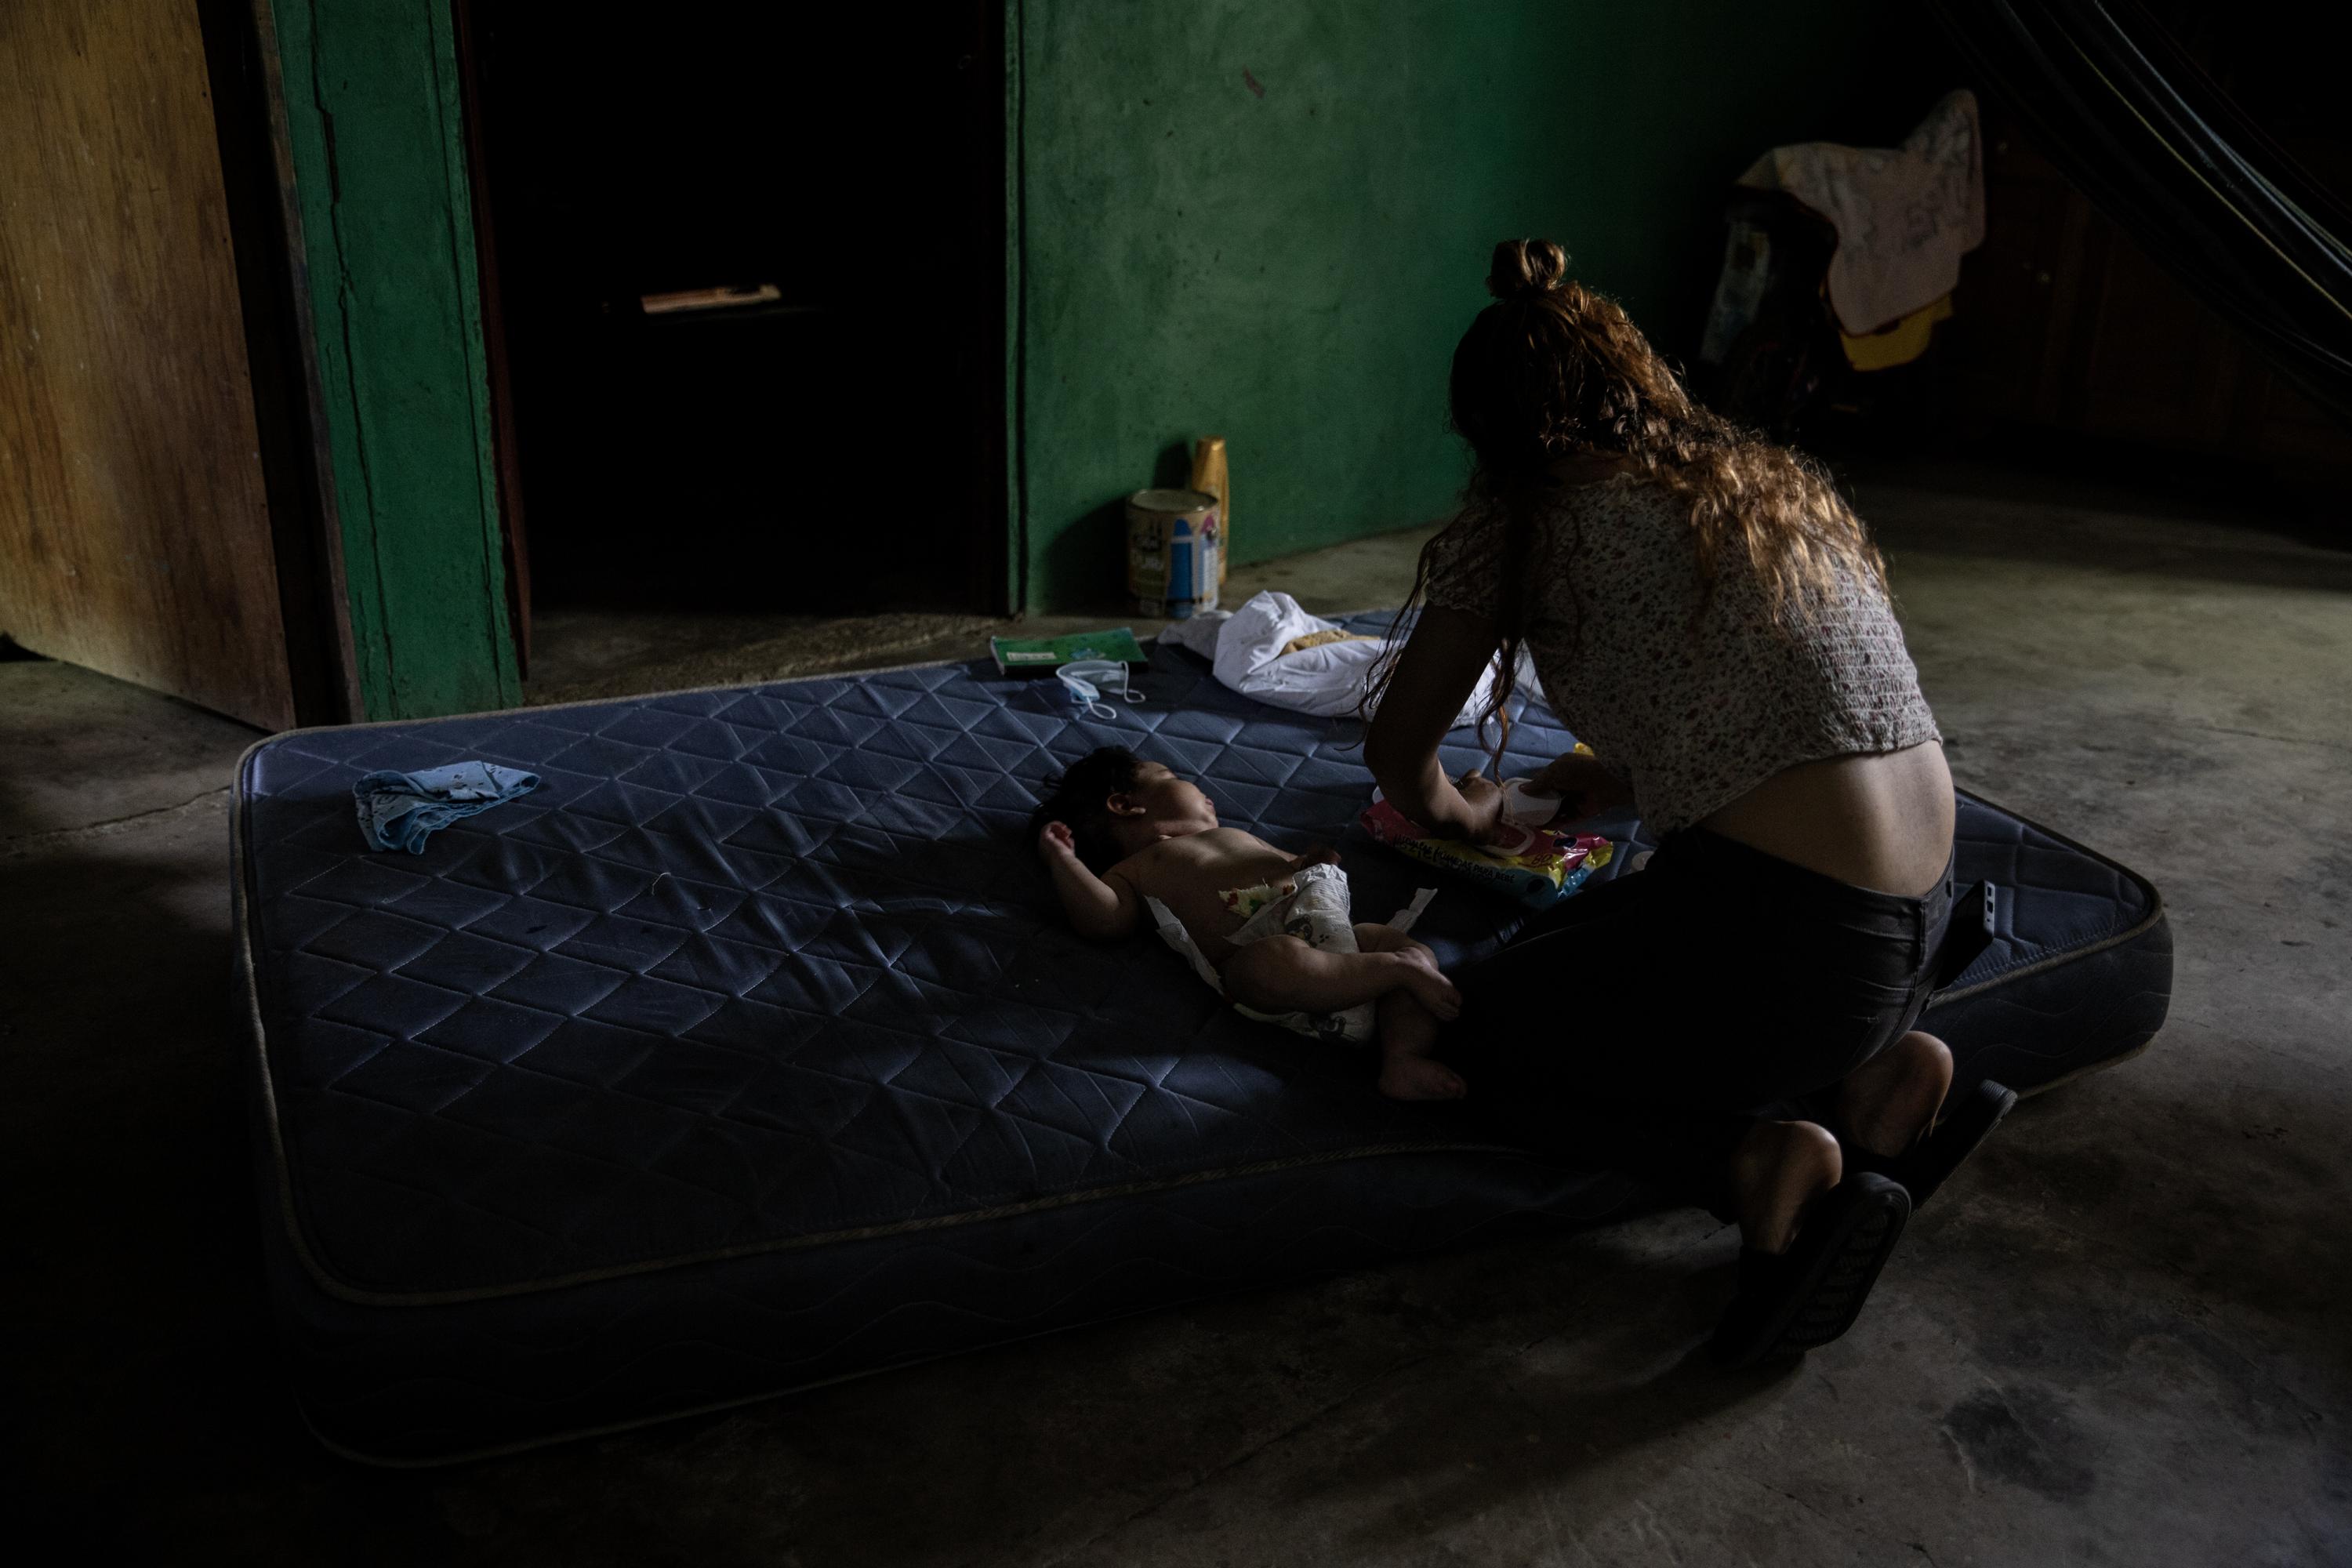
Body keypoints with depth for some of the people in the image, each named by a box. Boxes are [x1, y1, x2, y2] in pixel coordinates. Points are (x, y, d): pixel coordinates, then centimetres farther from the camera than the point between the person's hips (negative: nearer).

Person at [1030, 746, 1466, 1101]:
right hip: (1252, 945, -7)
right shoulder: (1134, 870, 23)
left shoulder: (1236, 838, 43)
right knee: (1278, 961, -41)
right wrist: (1061, 857, 8)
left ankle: (1404, 1060, -31)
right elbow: (1103, 918, 4)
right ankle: (1399, 969, -34)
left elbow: (1296, 868, 42)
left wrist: (1316, 861, 21)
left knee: (1416, 949, -12)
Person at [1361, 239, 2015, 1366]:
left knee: (1473, 1038, 14)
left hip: (1777, 926, -8)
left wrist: (1462, 815, 30)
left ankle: (1762, 1164, -8)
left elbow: (1397, 749, 9)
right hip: (1922, 916, 8)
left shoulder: (1524, 517, -1)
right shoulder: (1770, 481, 18)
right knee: (1572, 964, 31)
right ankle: (1869, 1079, 7)